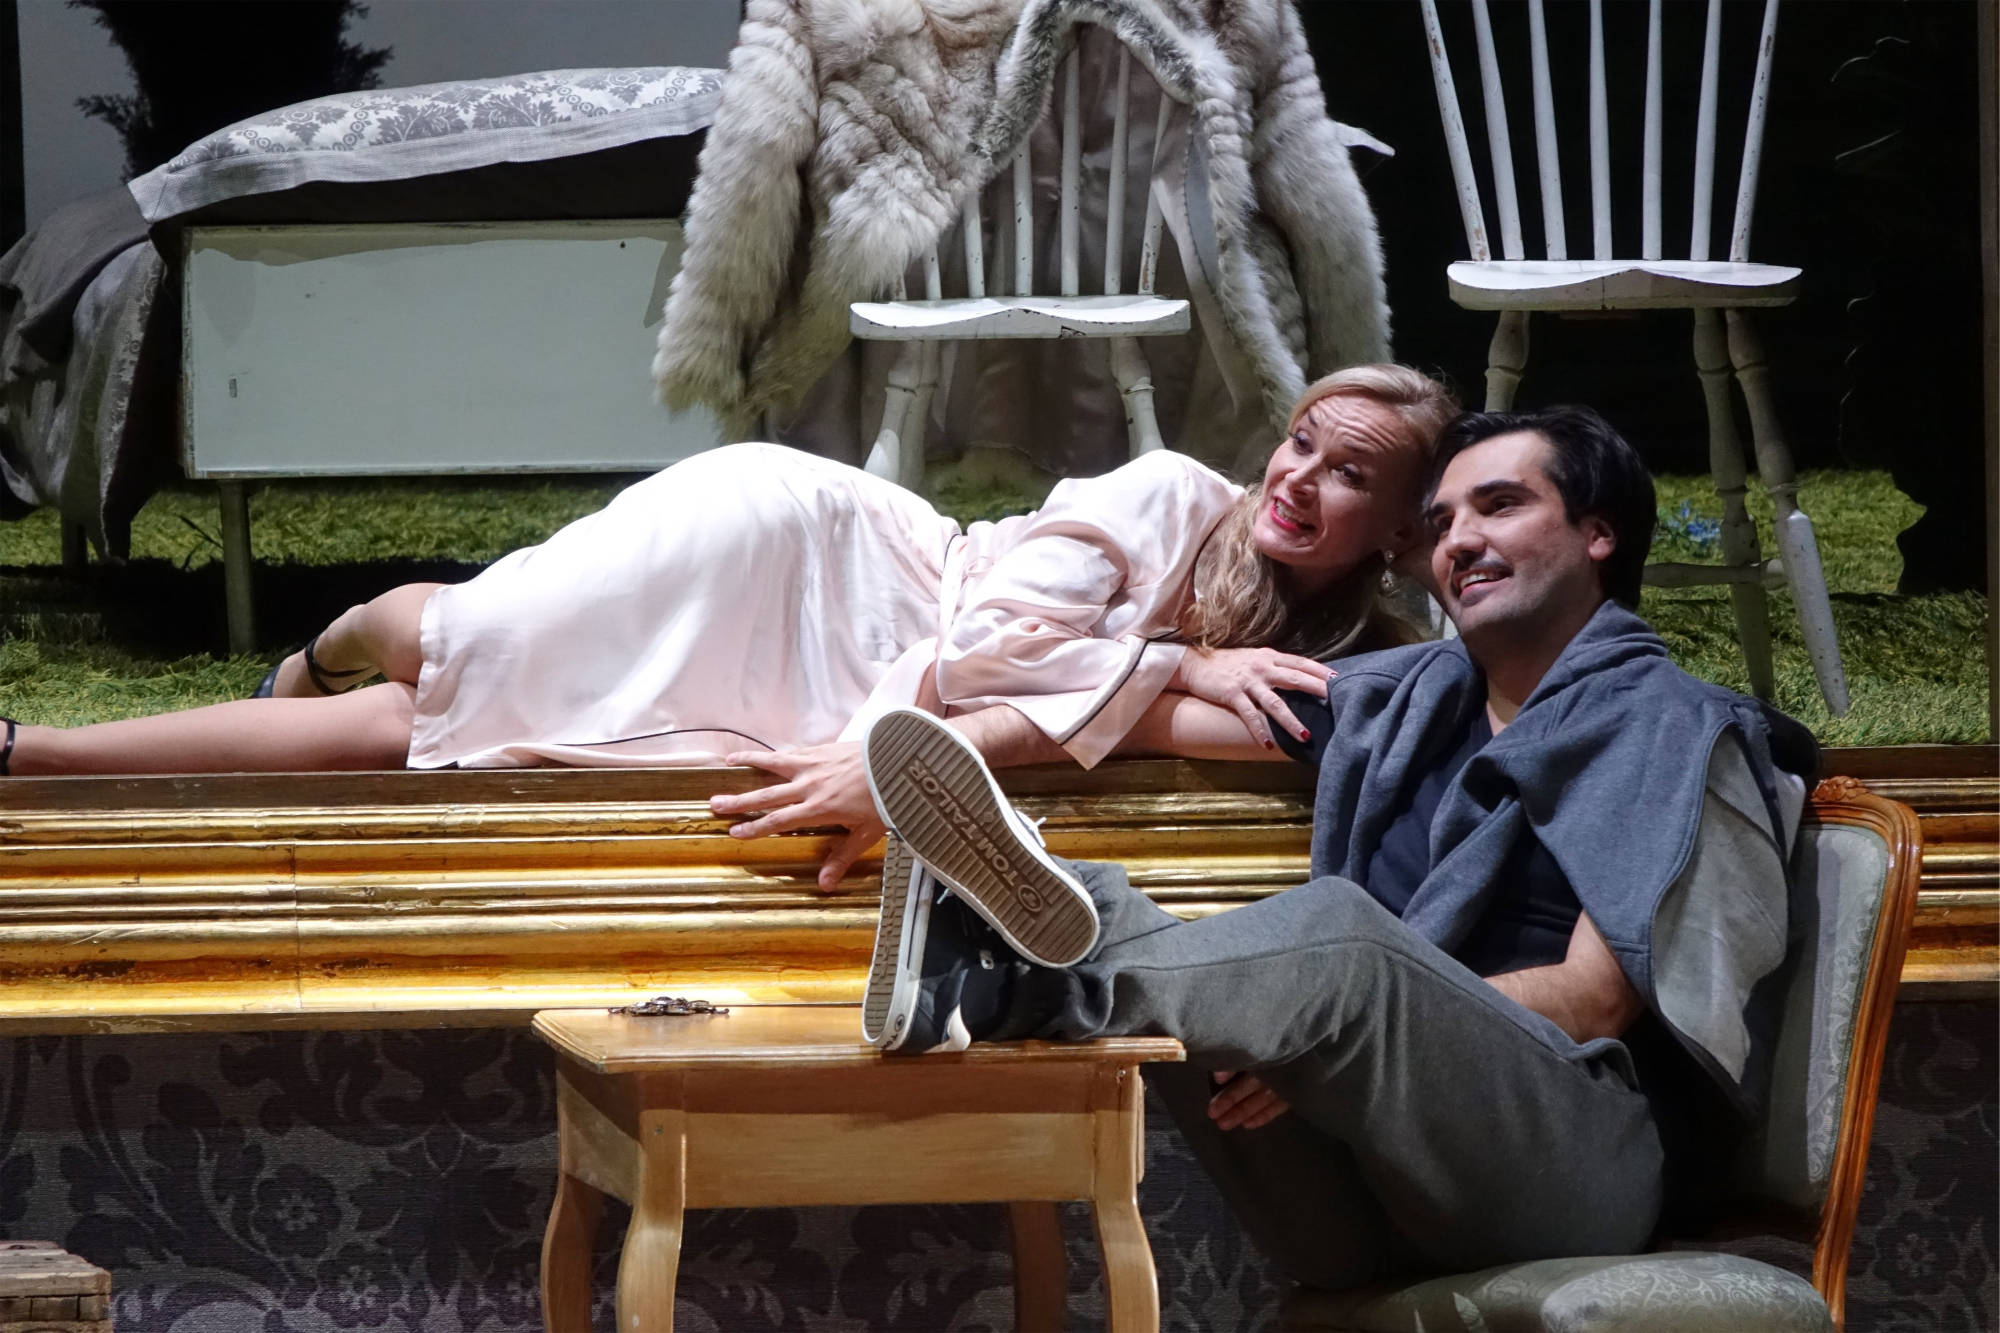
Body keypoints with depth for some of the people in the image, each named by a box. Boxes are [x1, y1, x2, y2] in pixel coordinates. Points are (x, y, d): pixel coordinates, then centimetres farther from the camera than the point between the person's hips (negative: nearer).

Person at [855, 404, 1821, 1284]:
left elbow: (1597, 998, -7)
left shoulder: (1661, 725, 6)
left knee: (1340, 931, -33)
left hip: (1585, 1155, -5)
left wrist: (1362, 1028, -21)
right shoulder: (1405, 698, 26)